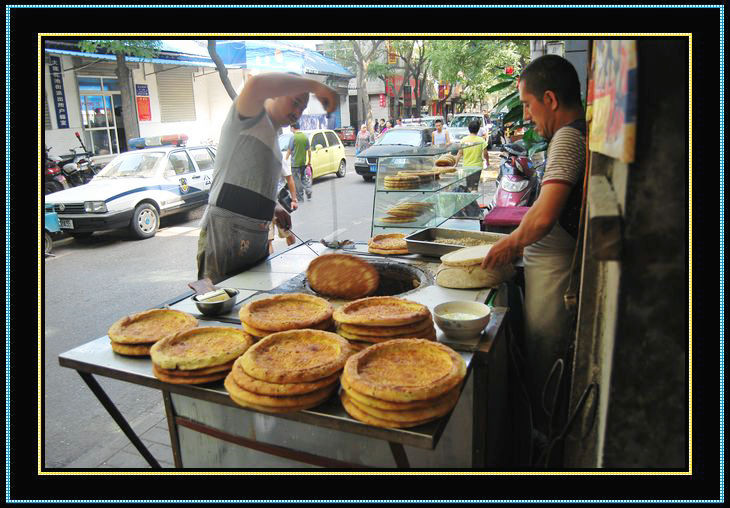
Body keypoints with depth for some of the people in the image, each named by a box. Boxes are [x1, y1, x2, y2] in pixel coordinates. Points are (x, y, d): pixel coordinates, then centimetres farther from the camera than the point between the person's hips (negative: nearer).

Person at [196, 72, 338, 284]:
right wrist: (314, 85, -23)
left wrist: (274, 207, 16)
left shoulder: (273, 137, 24)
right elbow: (255, 85, -28)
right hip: (225, 234, -9)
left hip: (257, 237, 9)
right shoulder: (252, 116, -3)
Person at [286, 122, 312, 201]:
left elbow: (289, 151, -8)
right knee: (304, 178, 19)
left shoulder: (293, 137, -12)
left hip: (295, 163, -5)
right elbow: (309, 150, 8)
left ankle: (300, 198, 6)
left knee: (297, 181, 2)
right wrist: (309, 160, 17)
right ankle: (308, 191, 4)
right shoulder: (305, 136, 4)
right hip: (303, 162, 6)